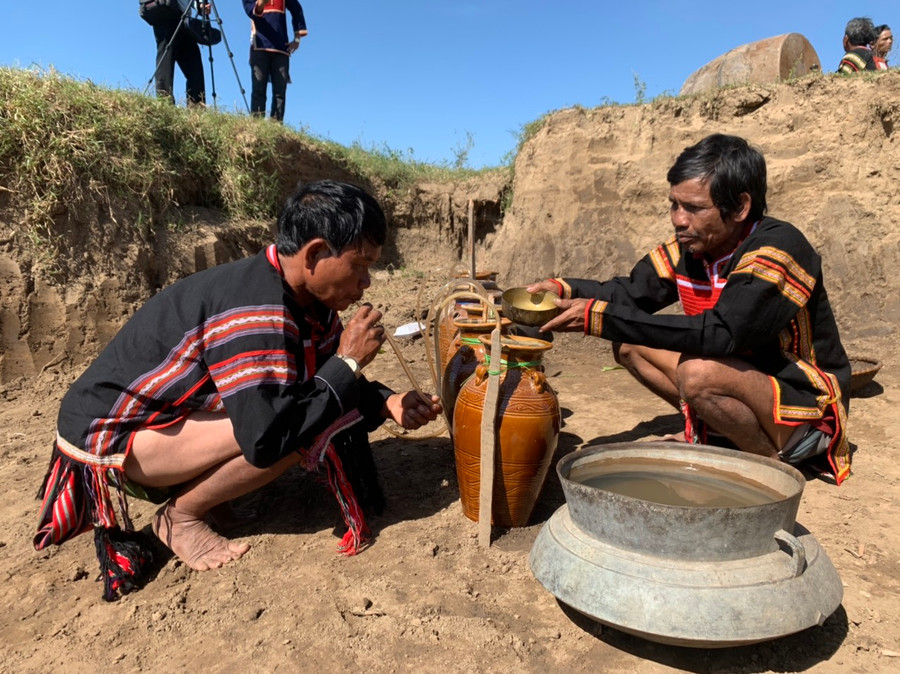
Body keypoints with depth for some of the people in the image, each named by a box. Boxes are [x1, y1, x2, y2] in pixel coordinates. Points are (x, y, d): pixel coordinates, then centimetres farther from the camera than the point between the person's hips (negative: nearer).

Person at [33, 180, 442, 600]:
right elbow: (268, 438, -36)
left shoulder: (307, 298, -5)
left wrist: (387, 403, -10)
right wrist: (348, 361, -27)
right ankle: (180, 517, -3)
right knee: (303, 431, -26)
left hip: (169, 415, 9)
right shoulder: (254, 312, -32)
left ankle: (187, 489, 7)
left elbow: (330, 380, 7)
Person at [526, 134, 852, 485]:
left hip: (808, 407, -7)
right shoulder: (687, 247, -6)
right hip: (738, 382, 7)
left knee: (699, 372, -35)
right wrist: (566, 289, -17)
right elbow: (630, 293, 3)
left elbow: (721, 333, -37)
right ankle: (721, 431, 4)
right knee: (628, 344, 0)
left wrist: (602, 316, -38)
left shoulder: (778, 248, -26)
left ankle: (774, 461, -7)